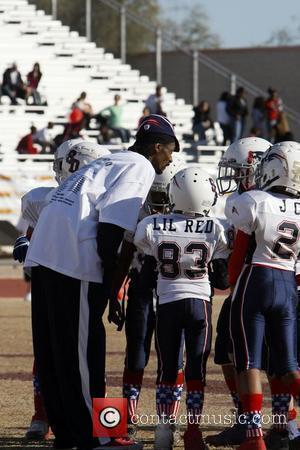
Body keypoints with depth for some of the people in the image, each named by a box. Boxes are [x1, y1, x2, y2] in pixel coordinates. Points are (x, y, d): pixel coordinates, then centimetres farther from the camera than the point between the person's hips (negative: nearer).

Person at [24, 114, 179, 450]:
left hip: (43, 252, 9)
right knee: (83, 348, -2)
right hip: (74, 259, -9)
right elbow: (112, 227, -12)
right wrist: (111, 282, -9)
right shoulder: (140, 168, -1)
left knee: (51, 349, 12)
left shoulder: (111, 162, 27)